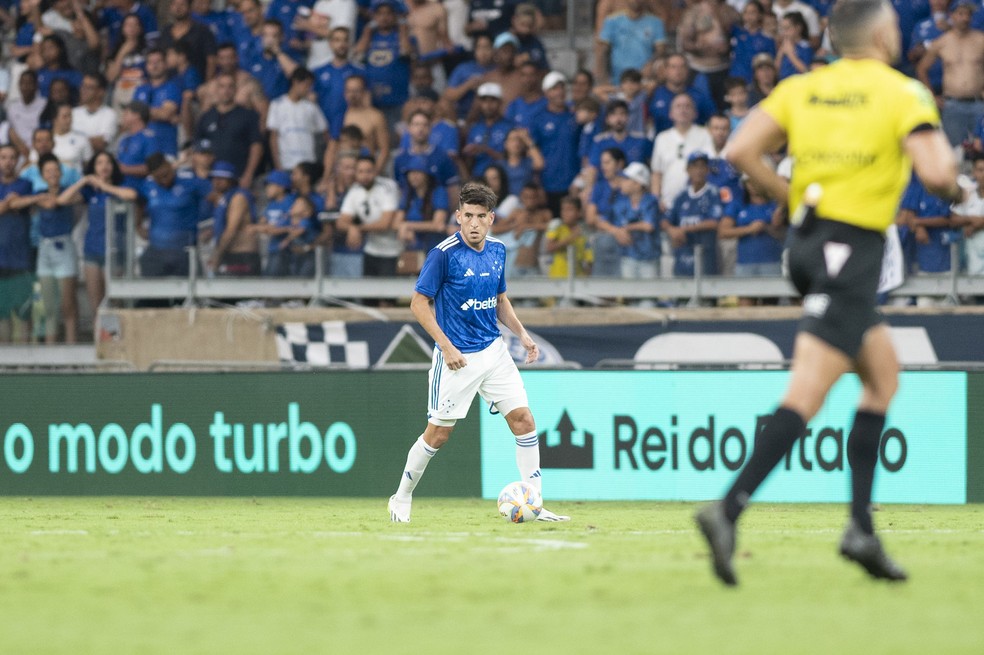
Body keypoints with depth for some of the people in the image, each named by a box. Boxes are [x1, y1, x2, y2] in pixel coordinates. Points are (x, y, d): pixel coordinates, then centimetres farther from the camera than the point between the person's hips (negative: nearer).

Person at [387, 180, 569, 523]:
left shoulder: (497, 250, 5)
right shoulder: (444, 254, -15)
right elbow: (419, 303, -12)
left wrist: (522, 333, 6)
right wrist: (446, 347, -17)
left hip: (493, 351, 6)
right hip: (457, 358, -6)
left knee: (523, 420, -3)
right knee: (438, 433, 1)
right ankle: (401, 499, 20)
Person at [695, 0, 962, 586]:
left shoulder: (802, 88, 10)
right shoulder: (903, 93, -6)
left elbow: (742, 151, 0)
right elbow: (935, 171, -17)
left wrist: (791, 196, 12)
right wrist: (951, 184, 6)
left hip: (808, 238, 7)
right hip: (854, 248, -7)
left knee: (884, 372, 19)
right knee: (806, 396, -12)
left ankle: (862, 526, 12)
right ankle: (729, 511, -26)